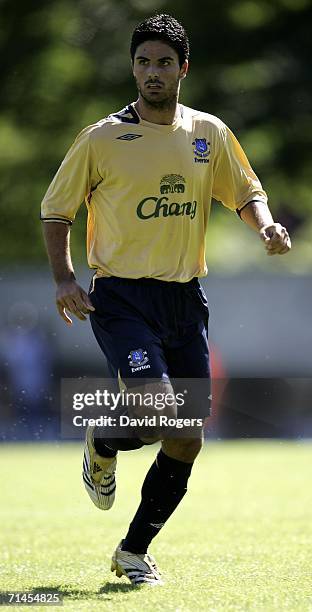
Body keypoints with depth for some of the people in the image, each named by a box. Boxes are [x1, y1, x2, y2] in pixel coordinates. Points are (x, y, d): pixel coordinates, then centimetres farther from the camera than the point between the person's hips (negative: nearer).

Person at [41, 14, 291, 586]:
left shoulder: (210, 133, 7)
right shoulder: (103, 138, -3)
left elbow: (246, 192, 18)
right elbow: (56, 209, 5)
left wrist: (266, 226, -4)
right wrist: (64, 278, -7)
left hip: (185, 299, 4)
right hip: (121, 297, -4)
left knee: (186, 440, 3)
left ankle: (134, 550, 20)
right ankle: (102, 446, 11)